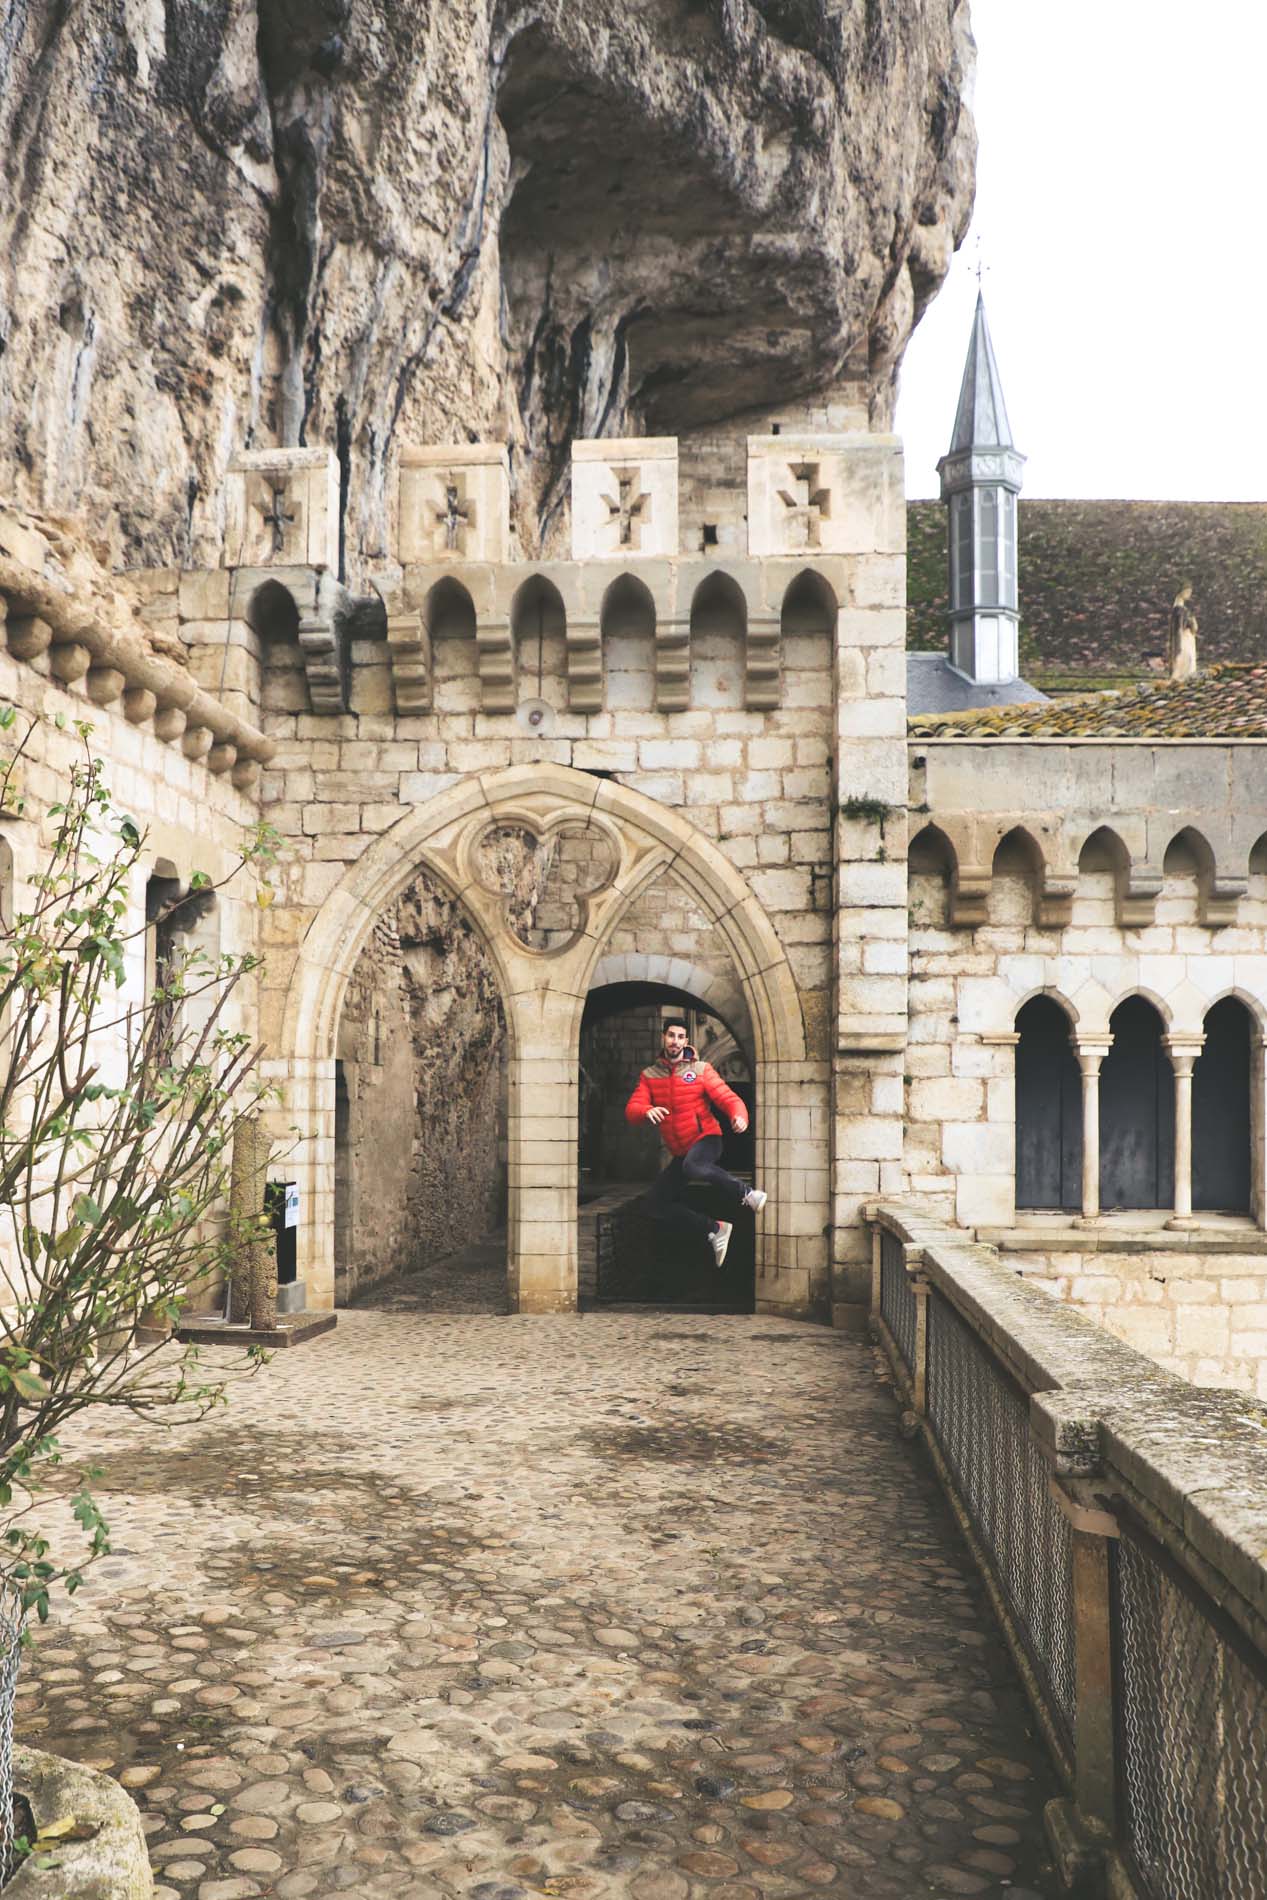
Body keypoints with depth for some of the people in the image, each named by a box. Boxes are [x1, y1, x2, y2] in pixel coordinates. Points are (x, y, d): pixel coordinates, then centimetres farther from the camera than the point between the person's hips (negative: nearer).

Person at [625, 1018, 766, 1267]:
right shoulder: (649, 1076, 5)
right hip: (680, 1153, 5)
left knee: (692, 1166, -39)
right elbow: (631, 1111, -7)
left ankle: (746, 1195, -23)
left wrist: (739, 1116, -33)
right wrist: (647, 1111, -31)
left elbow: (727, 1098, -10)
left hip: (706, 1139, -5)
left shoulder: (701, 1070, -2)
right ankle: (714, 1230, 7)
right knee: (656, 1205, 1)